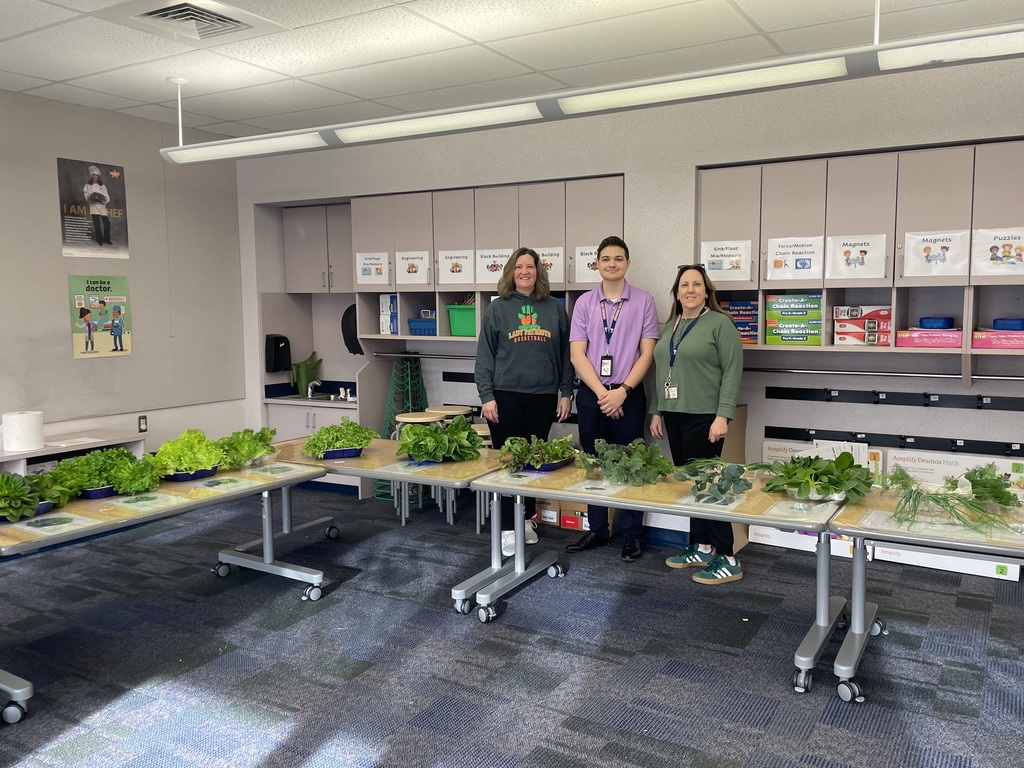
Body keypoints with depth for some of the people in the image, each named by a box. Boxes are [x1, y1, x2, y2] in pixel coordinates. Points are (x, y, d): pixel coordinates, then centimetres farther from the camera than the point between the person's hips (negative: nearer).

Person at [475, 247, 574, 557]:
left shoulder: (555, 308, 7)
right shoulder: (497, 308, 3)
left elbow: (566, 353, 9)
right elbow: (485, 355, 0)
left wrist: (565, 393, 5)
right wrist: (487, 396, -6)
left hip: (543, 396, 2)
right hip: (506, 395, -2)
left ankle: (527, 519, 26)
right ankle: (507, 528, 7)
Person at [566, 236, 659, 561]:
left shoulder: (643, 301, 1)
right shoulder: (584, 303, 5)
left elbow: (647, 353, -3)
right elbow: (577, 354, 0)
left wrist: (622, 391, -13)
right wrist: (601, 393, -10)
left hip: (628, 394, -2)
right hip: (591, 394, 2)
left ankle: (631, 534, 14)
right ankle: (597, 529, 22)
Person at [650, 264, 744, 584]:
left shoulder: (720, 323, -5)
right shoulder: (670, 326, 16)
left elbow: (733, 371, -10)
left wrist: (723, 415, -17)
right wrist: (656, 412, 14)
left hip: (704, 417, -7)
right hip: (674, 415, 7)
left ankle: (726, 559, 1)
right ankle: (701, 548, 20)